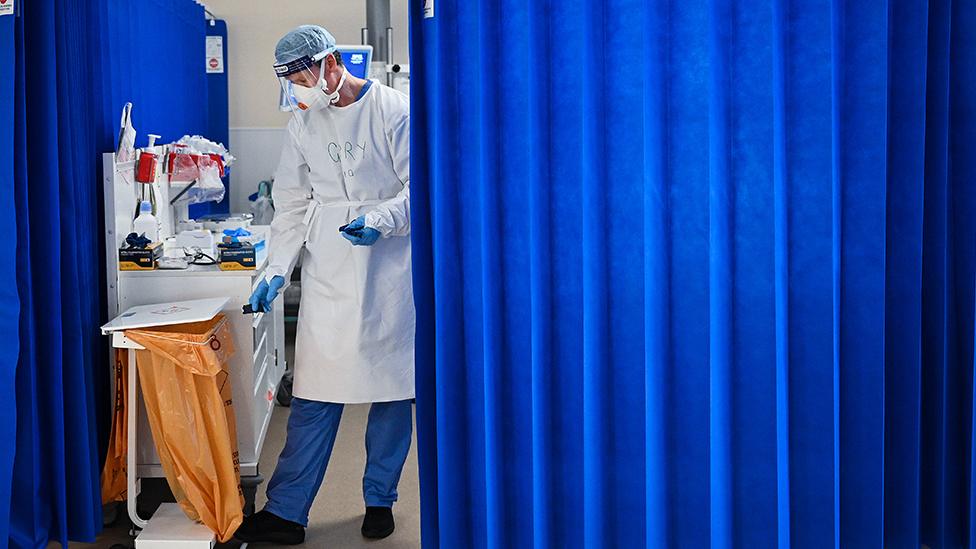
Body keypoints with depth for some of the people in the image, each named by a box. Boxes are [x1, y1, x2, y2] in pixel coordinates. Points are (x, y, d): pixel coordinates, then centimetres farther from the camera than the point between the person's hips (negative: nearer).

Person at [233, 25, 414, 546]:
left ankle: (380, 500, 22)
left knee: (391, 389, 6)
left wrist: (381, 221, -22)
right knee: (314, 393, 1)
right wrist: (277, 271, 4)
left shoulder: (393, 110, -6)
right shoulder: (303, 121, 9)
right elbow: (292, 204, 12)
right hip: (327, 273, 3)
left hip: (389, 269, -3)